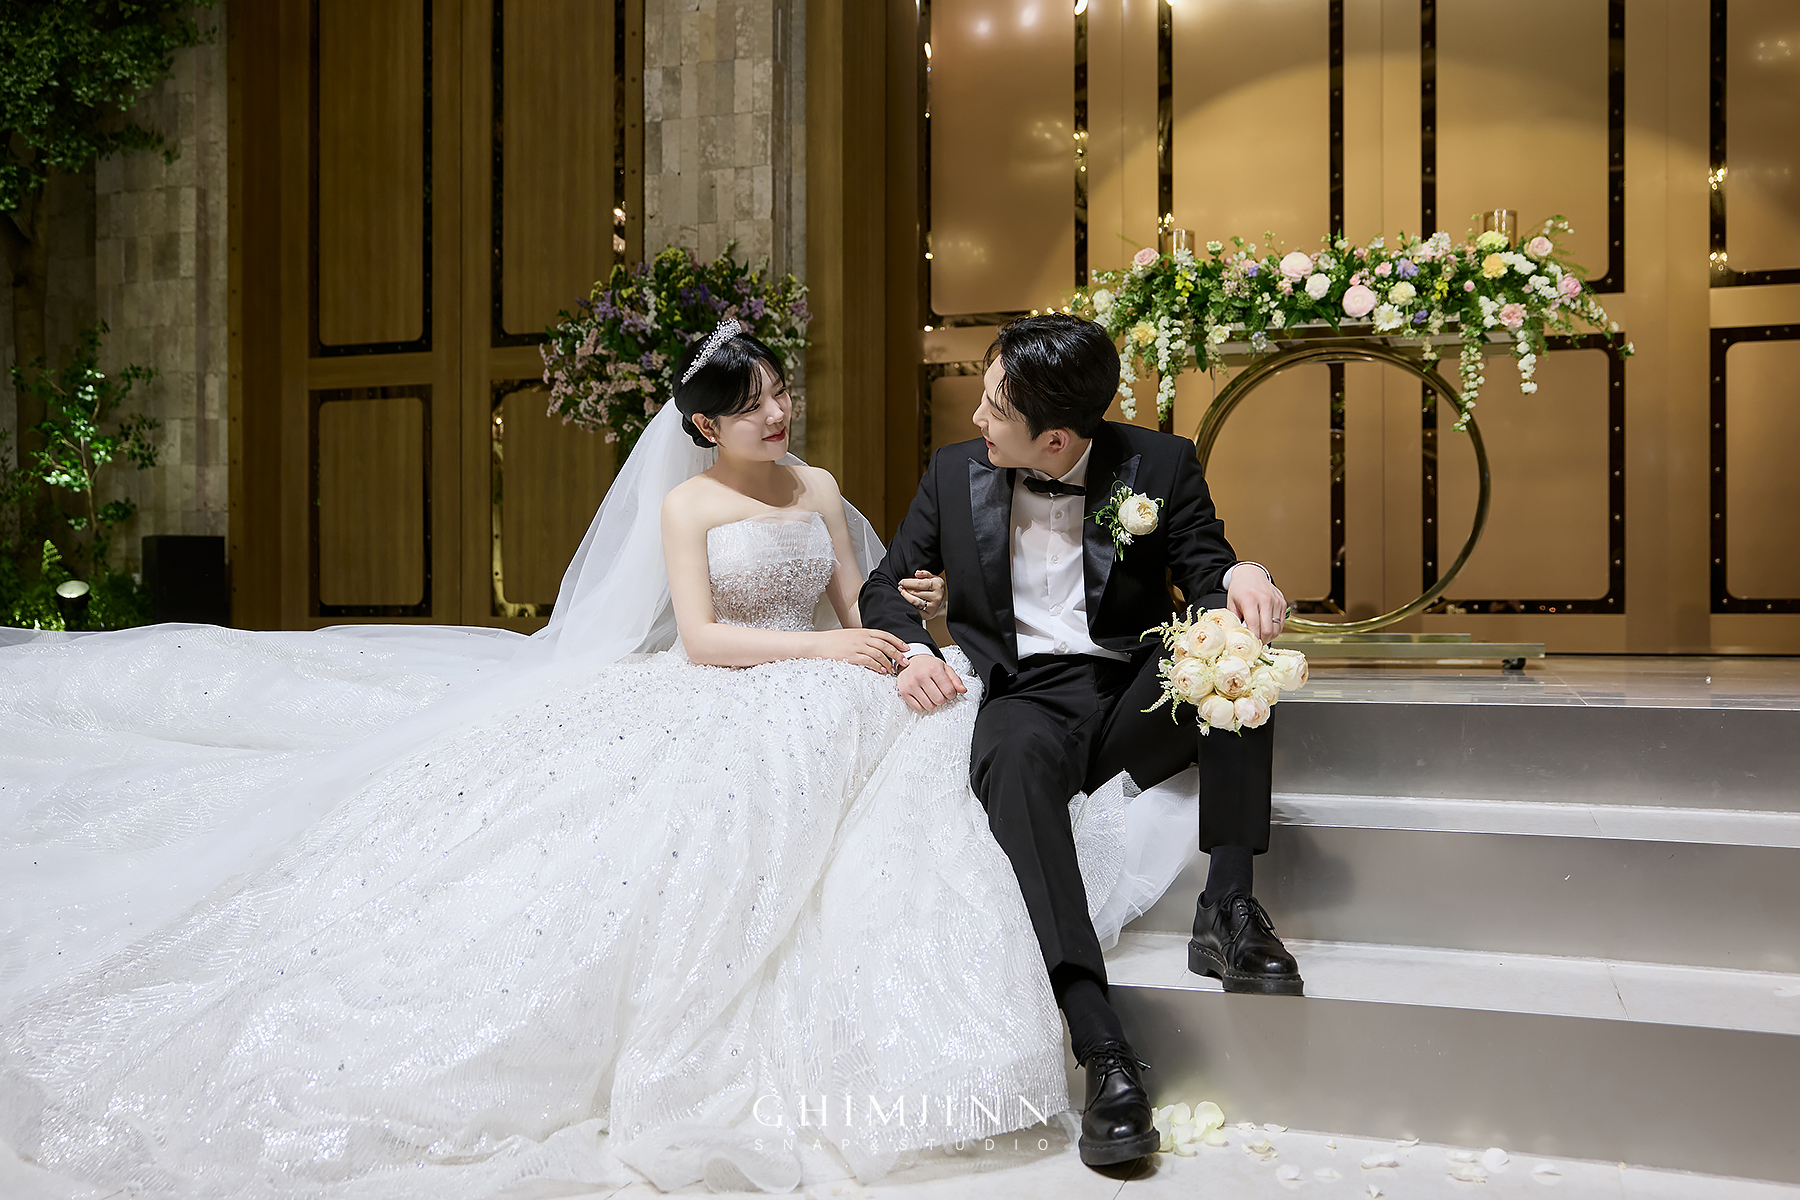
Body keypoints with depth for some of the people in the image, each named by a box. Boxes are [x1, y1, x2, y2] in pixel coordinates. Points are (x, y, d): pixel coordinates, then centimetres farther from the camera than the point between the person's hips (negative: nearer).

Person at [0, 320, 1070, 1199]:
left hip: (821, 707, 3)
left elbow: (860, 612, 13)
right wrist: (825, 647, -17)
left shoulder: (820, 488, 16)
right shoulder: (685, 504, 3)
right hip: (713, 706, -3)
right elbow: (701, 638, -9)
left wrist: (907, 614, -11)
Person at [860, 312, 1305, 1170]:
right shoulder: (955, 473, 8)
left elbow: (1208, 579, 2)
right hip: (1025, 700, 0)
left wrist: (1241, 579, -24)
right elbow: (886, 586, 15)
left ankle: (1227, 909, -26)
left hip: (1136, 698, 1)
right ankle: (1102, 1050, -43)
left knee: (1236, 629, -29)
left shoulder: (1159, 465, 3)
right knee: (1015, 757, -37)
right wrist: (912, 649, -8)